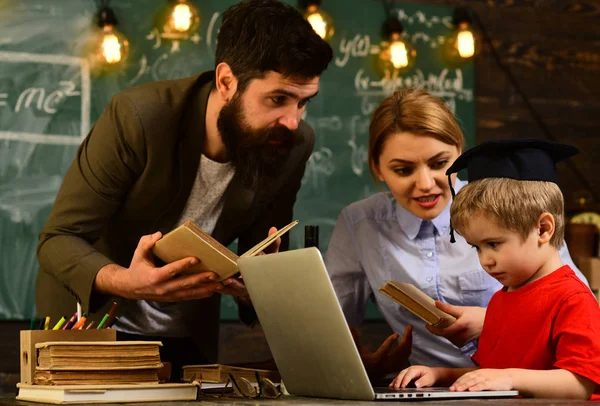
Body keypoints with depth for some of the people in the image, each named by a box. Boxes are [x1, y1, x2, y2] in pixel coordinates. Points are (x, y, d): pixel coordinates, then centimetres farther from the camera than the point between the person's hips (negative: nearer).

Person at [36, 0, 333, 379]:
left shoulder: (294, 146, -11)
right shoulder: (139, 117, -24)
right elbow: (58, 240, -19)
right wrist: (124, 282, -39)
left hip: (189, 338, 3)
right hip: (89, 319, -3)